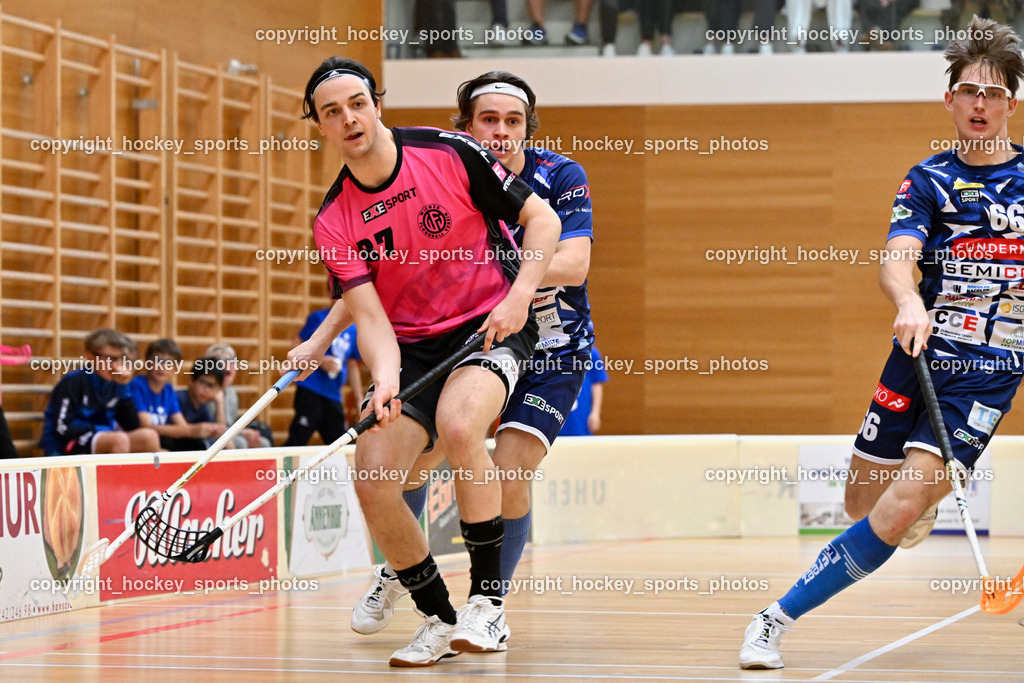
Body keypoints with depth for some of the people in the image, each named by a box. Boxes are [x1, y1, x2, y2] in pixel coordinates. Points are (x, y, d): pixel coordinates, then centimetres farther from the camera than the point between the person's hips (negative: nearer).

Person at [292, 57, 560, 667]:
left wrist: (519, 298, -20)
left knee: (458, 424, -34)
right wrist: (385, 379, -30)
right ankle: (440, 620, 8)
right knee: (372, 478, -13)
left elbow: (541, 218, -6)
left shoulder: (449, 153, -12)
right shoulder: (334, 222, -4)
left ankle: (489, 605, -22)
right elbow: (369, 314, -10)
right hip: (412, 345, 4)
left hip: (493, 326, -4)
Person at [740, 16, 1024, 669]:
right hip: (918, 358, 2)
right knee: (863, 504, 10)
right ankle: (925, 501, 46)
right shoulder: (928, 181, 3)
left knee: (894, 517, -17)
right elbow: (896, 259, -13)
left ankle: (779, 618, -9)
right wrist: (910, 304, -34)